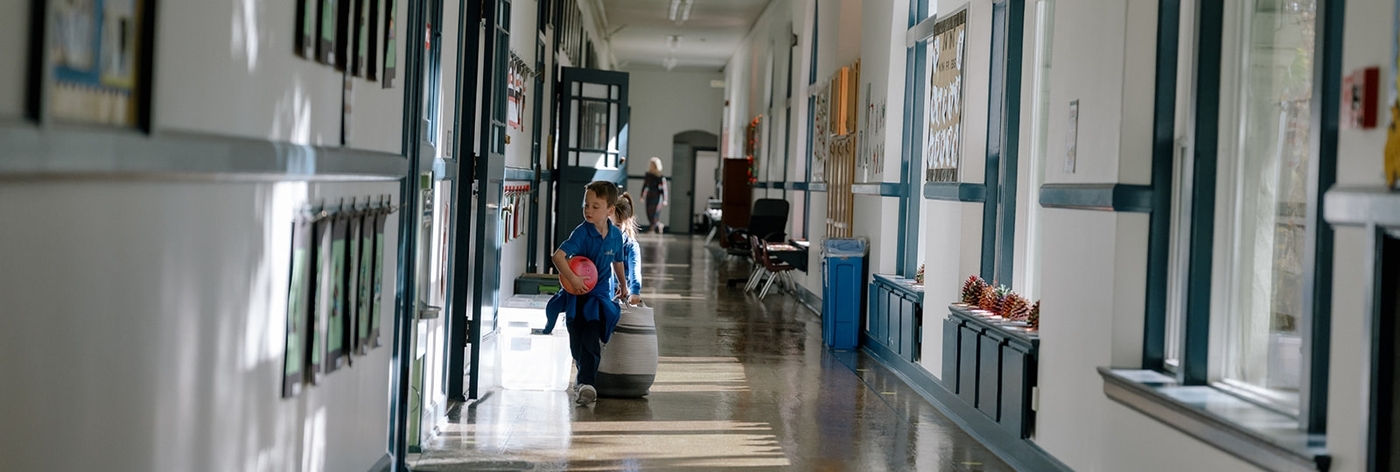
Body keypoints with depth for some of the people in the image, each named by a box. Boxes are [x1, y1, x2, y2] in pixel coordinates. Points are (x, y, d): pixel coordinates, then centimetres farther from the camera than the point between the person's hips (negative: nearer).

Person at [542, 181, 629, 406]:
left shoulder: (615, 235, -2)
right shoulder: (582, 233, -15)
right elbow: (558, 256, -24)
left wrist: (622, 285, 31)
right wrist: (573, 279, -31)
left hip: (600, 294, 1)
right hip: (577, 294, -1)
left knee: (591, 341, -12)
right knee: (577, 343, 4)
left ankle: (585, 383, -12)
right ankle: (586, 376, 24)